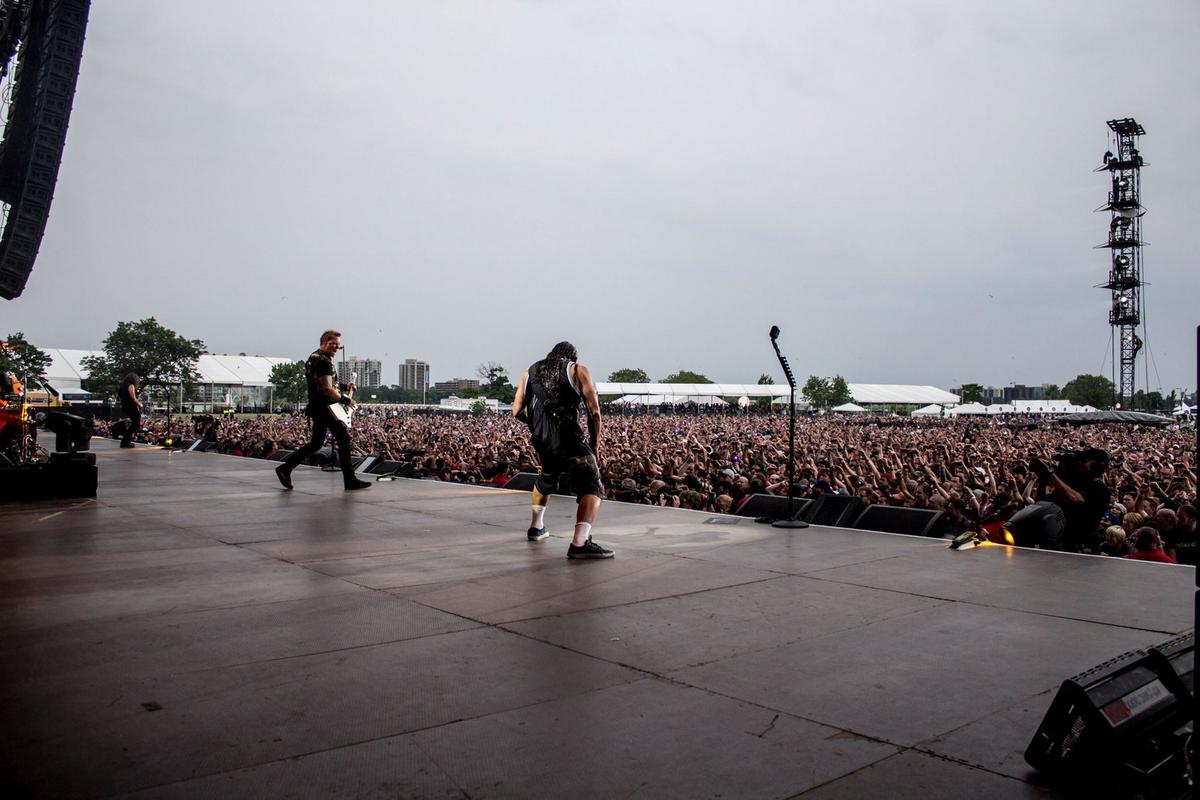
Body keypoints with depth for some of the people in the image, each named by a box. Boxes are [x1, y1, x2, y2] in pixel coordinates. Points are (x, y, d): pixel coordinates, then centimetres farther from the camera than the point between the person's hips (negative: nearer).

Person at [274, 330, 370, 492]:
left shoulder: (313, 358, 18)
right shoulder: (324, 361, -15)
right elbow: (327, 389, -20)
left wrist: (344, 387, 17)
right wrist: (345, 400, -9)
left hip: (316, 407, 11)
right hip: (324, 407, -11)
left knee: (316, 443, 16)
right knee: (344, 439, -8)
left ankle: (285, 468, 17)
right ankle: (350, 481, -7)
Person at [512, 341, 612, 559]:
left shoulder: (530, 372, 20)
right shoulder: (577, 370, 9)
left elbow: (517, 411, 15)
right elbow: (594, 412, 1)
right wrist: (595, 446, 9)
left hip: (540, 441, 6)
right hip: (567, 439, -5)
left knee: (546, 479, 33)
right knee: (592, 487, -5)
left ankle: (536, 527, 44)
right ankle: (579, 543, -23)